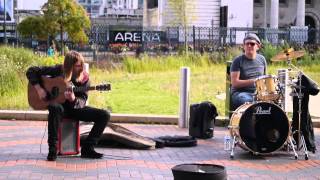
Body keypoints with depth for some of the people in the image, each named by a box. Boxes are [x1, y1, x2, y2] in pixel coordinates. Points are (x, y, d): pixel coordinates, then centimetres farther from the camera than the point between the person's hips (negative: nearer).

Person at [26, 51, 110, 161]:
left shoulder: (84, 77, -6)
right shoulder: (58, 70, -10)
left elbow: (82, 102, -11)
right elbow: (31, 71, -7)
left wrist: (73, 99, -34)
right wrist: (38, 88, -19)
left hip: (75, 107, 3)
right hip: (58, 104, -3)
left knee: (104, 115, -16)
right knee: (56, 108, -43)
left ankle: (87, 149, -11)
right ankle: (52, 150, -32)